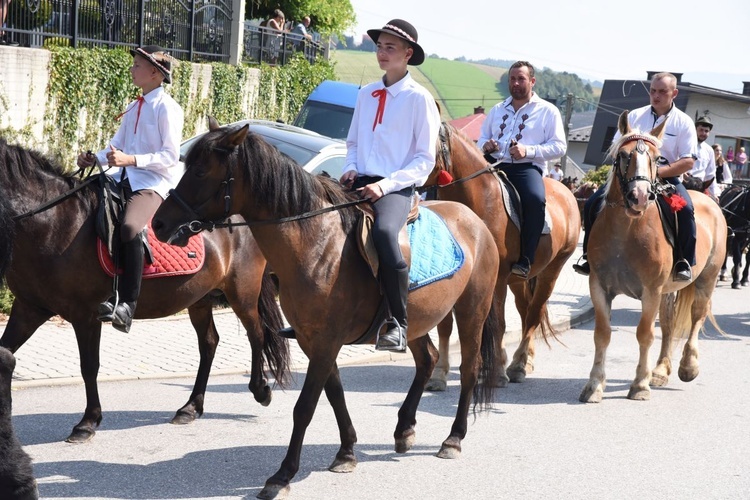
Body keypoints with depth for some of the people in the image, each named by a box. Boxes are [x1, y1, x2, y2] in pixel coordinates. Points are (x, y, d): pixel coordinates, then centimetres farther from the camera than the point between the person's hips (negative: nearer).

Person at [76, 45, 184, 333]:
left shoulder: (167, 108, -6)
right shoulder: (134, 108, 18)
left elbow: (170, 156, -13)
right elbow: (117, 146, 18)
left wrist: (131, 159, -23)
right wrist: (95, 158, -2)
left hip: (154, 181, -9)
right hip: (125, 177, 9)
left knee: (129, 227, -35)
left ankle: (127, 303, -29)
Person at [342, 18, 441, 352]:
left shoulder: (419, 99, -2)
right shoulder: (366, 94, 15)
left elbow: (425, 159, -4)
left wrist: (386, 185, -16)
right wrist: (351, 168, 2)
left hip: (396, 188, -7)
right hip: (359, 183, 7)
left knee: (384, 232, -37)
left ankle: (398, 324, -26)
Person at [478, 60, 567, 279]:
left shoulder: (548, 111, 9)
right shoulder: (497, 110, 24)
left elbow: (559, 146, 2)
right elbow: (481, 138, 28)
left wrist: (528, 151, -14)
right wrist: (485, 145, 1)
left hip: (527, 167, -5)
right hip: (494, 164, 5)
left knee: (535, 199, -36)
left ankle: (525, 260, -29)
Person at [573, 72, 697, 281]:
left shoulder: (683, 122, 0)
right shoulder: (635, 116, 8)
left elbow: (688, 162, -7)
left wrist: (658, 171, -20)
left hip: (666, 177, -3)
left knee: (685, 209, -31)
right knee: (593, 204, -14)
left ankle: (685, 264, -19)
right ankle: (590, 256, -3)